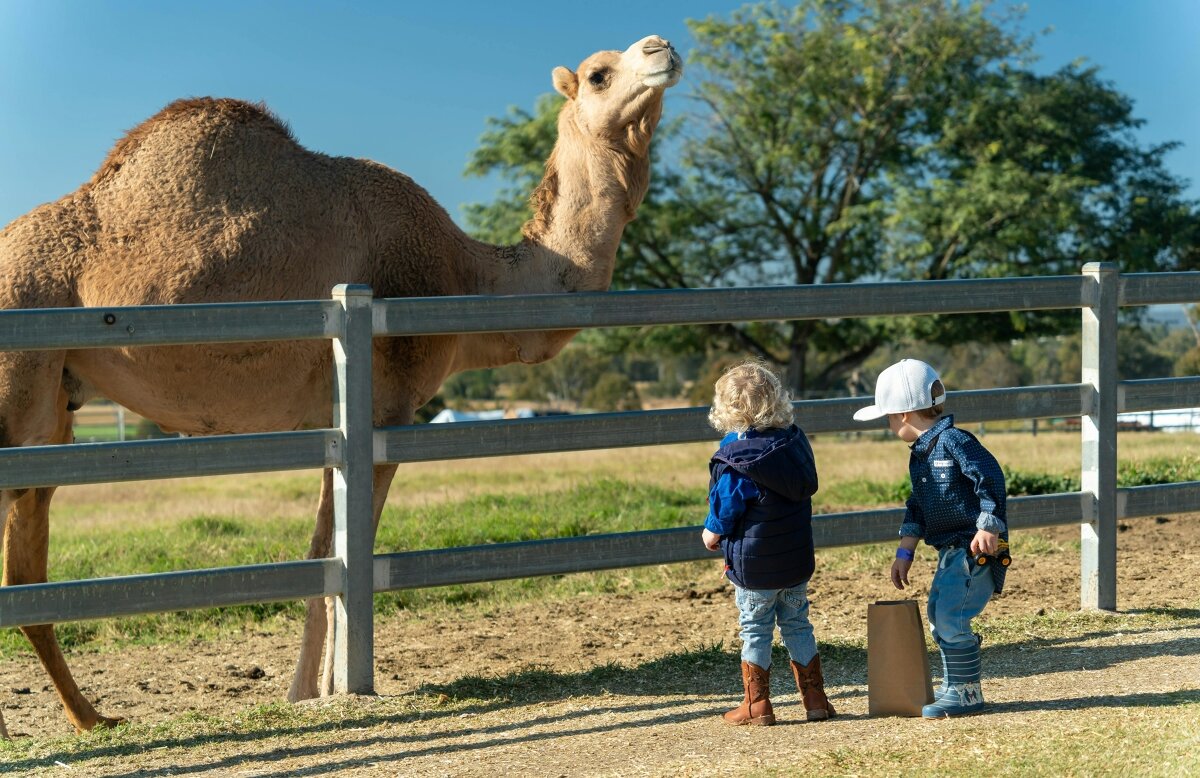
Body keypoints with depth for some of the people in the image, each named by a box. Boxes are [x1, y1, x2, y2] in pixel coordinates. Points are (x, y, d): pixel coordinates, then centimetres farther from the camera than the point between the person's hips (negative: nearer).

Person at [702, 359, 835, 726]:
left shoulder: (735, 461, -20)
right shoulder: (795, 442, -1)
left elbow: (724, 514, -13)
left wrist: (711, 535, 7)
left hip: (754, 565, -6)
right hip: (798, 559, 6)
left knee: (755, 631, 7)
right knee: (798, 626, 16)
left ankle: (756, 705, 13)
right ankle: (815, 699, 18)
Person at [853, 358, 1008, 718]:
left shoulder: (953, 441, -15)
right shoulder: (919, 454, 15)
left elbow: (990, 478, -21)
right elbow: (917, 509, 20)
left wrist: (989, 527, -25)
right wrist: (904, 553, 16)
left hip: (978, 547, -10)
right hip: (951, 550, 10)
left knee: (951, 617, -14)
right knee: (939, 617, 12)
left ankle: (967, 692, -5)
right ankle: (954, 688, 22)